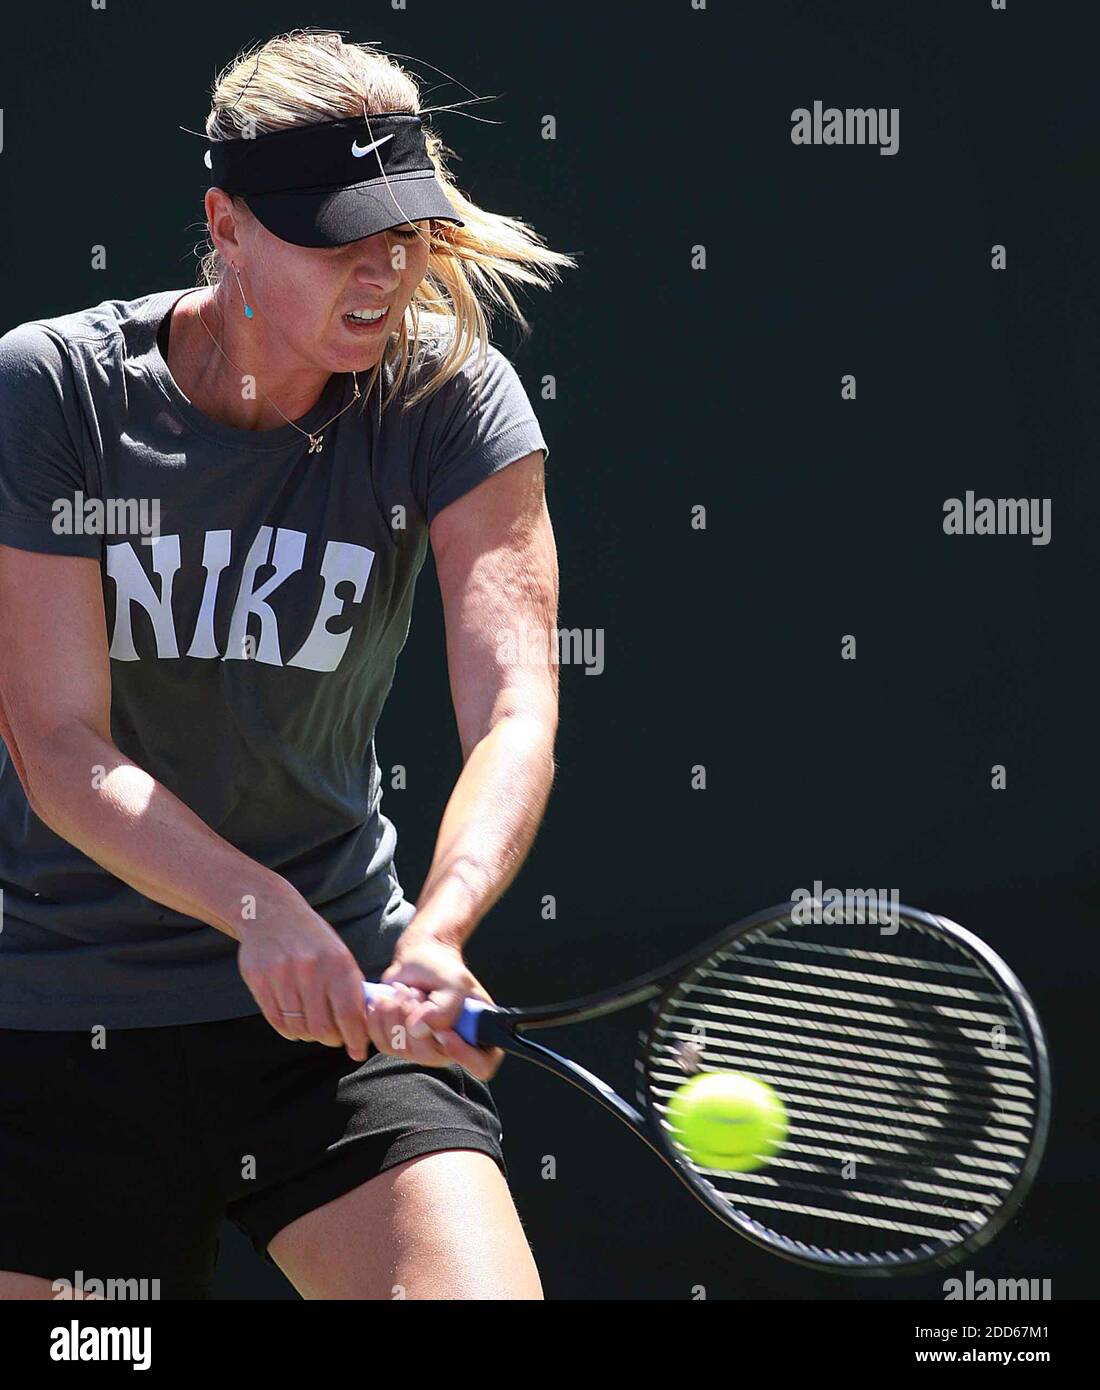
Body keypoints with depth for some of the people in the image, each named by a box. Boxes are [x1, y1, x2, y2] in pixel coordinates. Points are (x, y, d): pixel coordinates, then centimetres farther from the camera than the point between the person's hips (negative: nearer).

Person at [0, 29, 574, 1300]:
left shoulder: (451, 395, -8)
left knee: (477, 1287, -20)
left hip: (332, 1002, 0)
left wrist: (433, 936, -39)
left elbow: (516, 712, -20)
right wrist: (261, 909, -33)